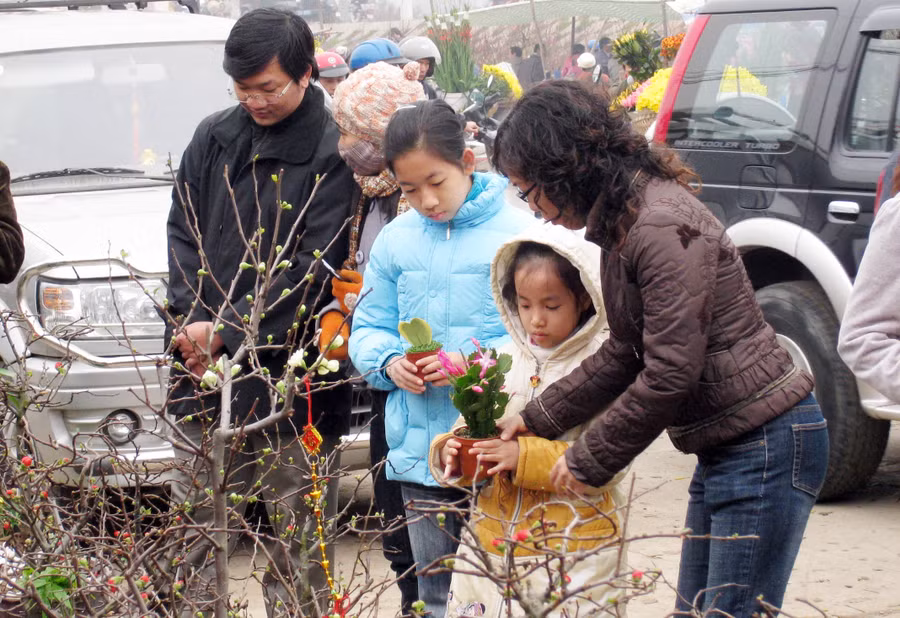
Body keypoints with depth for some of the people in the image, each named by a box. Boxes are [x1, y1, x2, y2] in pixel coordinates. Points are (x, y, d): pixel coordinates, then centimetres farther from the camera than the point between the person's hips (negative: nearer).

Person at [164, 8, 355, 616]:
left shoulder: (332, 153, -6)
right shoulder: (214, 138, 10)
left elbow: (309, 268, -10)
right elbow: (183, 234, 12)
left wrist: (224, 330, -14)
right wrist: (191, 321, -5)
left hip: (289, 379, -5)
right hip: (203, 373, 5)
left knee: (298, 534, 1)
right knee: (196, 528, 8)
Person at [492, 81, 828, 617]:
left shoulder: (662, 227, -22)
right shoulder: (621, 222, 10)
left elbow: (669, 375, -23)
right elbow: (625, 354, 18)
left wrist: (588, 462, -12)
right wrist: (537, 420, 16)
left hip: (766, 449, -10)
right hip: (724, 449, 10)